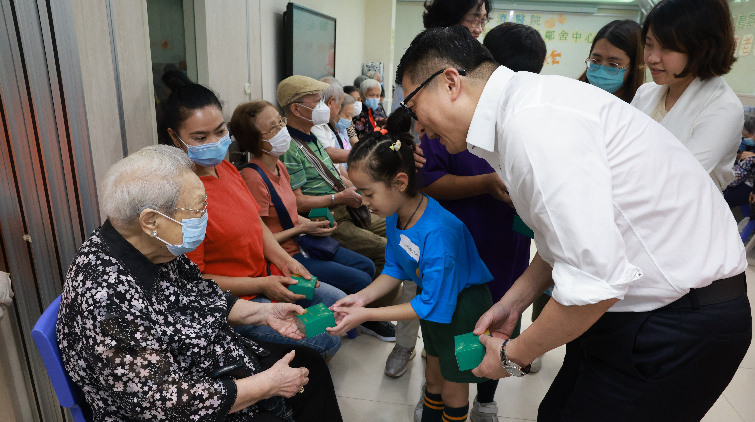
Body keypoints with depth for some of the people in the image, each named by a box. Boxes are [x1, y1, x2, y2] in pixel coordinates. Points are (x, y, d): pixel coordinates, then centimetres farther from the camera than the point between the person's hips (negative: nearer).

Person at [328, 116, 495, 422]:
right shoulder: (395, 216, -13)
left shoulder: (438, 232, -38)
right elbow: (396, 268, 1)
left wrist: (366, 314, -29)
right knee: (434, 373, 27)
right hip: (434, 297, 7)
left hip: (462, 308, -7)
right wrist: (363, 296, -15)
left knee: (453, 387, 15)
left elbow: (431, 305, -31)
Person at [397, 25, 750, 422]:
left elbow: (595, 280, -28)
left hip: (680, 326, -8)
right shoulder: (521, 107, 5)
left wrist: (513, 355, -12)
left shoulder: (533, 122, -26)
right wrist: (511, 303, 12)